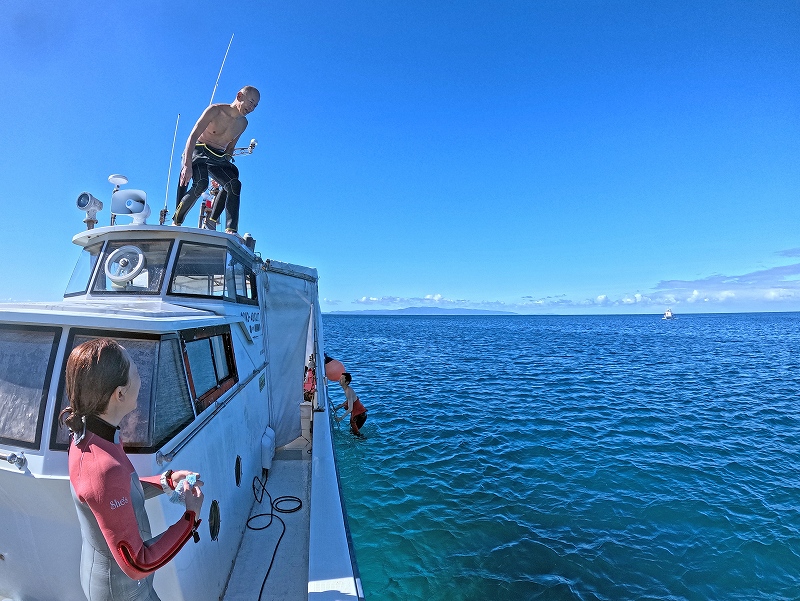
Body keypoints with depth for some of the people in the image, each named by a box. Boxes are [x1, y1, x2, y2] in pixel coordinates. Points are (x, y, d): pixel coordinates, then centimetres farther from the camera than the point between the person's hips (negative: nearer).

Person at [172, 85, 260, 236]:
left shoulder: (243, 123, 7)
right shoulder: (215, 110, -12)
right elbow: (193, 136, -20)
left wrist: (226, 165, 12)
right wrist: (187, 165, -31)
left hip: (219, 157, 6)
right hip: (199, 151, -6)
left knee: (234, 184, -19)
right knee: (201, 184, -29)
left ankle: (231, 230, -21)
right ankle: (176, 223, -14)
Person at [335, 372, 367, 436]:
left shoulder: (348, 392, -26)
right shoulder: (347, 389, 2)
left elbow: (350, 409, -29)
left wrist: (341, 418, -30)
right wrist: (338, 407, 17)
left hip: (360, 414, -9)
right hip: (357, 412, 9)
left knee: (355, 432, 4)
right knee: (352, 431, 22)